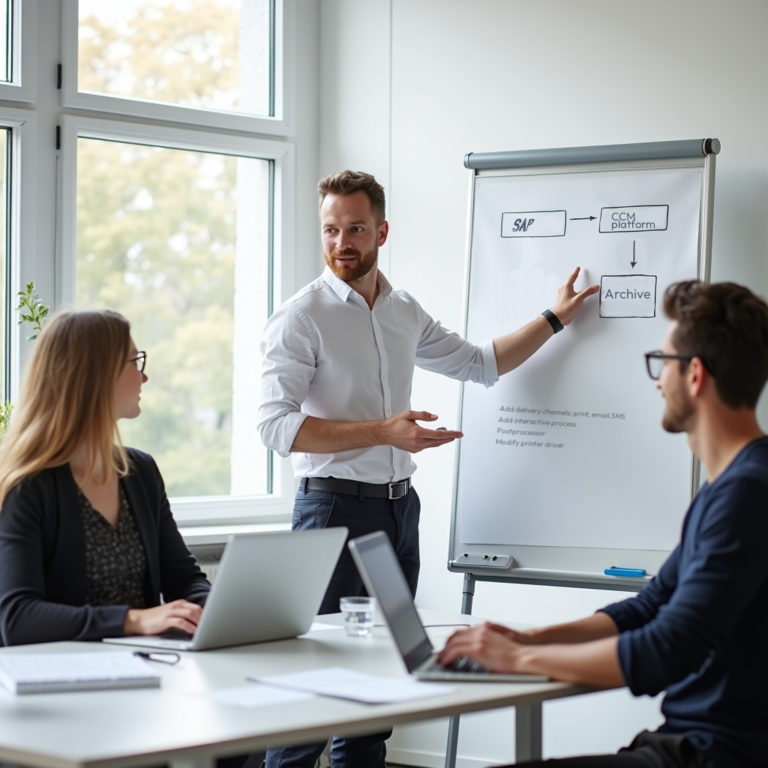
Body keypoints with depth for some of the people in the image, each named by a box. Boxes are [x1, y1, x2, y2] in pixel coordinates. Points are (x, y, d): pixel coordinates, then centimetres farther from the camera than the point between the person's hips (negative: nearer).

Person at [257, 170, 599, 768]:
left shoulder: (404, 313, 13)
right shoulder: (301, 318, -8)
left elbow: (479, 363, 28)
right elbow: (278, 425, -17)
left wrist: (555, 319, 25)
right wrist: (382, 432, -22)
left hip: (399, 506, 6)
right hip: (334, 506, -6)